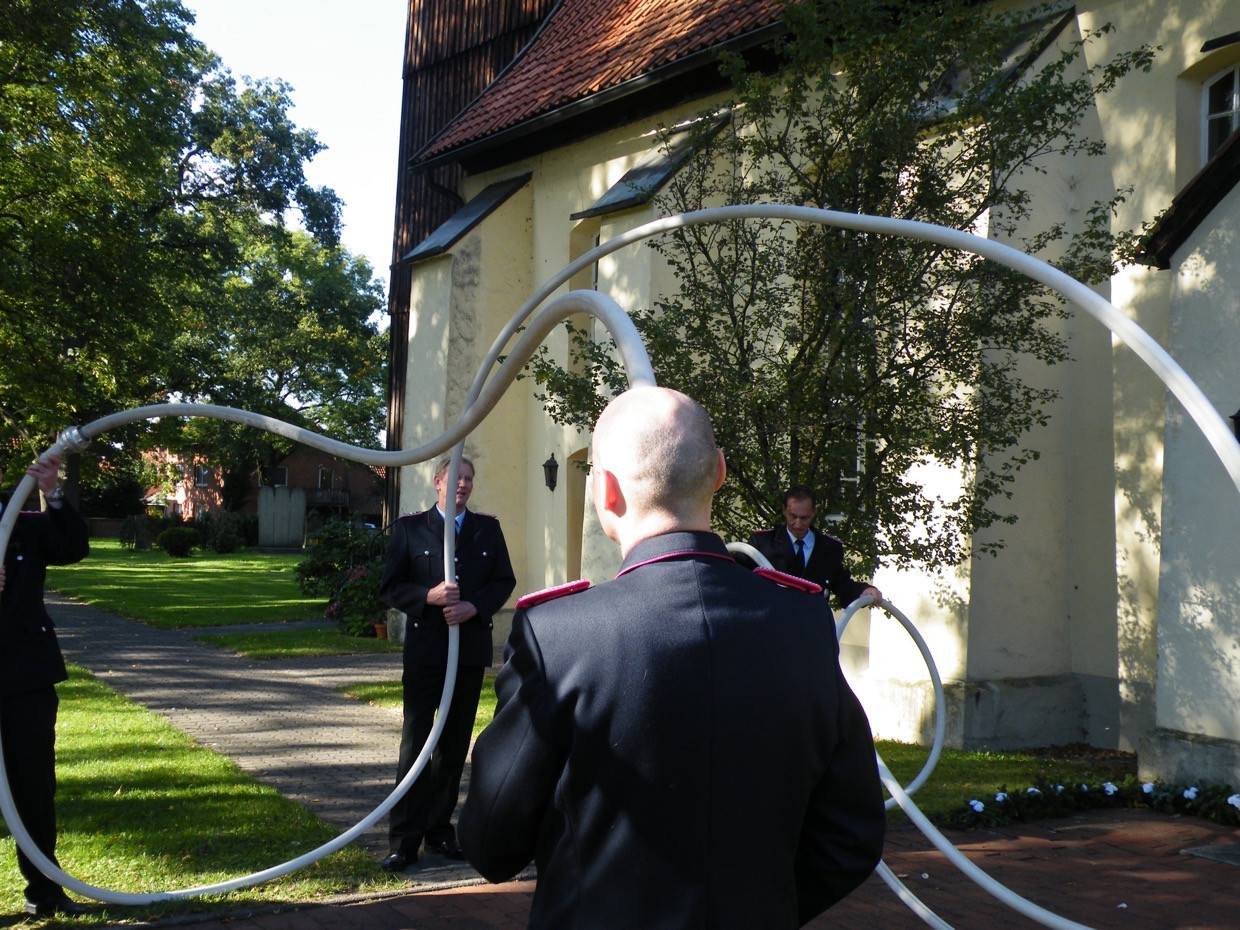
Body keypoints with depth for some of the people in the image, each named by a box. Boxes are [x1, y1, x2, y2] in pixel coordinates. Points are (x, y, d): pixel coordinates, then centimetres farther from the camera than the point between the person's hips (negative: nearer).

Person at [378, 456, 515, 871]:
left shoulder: (488, 528, 10)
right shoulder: (409, 528, 3)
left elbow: (504, 581, 7)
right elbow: (389, 588, 0)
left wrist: (474, 607, -11)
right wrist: (429, 596, -17)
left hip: (471, 647, 3)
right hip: (424, 649, -3)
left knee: (455, 744, 9)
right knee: (415, 743, -3)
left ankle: (440, 829, 21)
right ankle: (403, 841, 1)